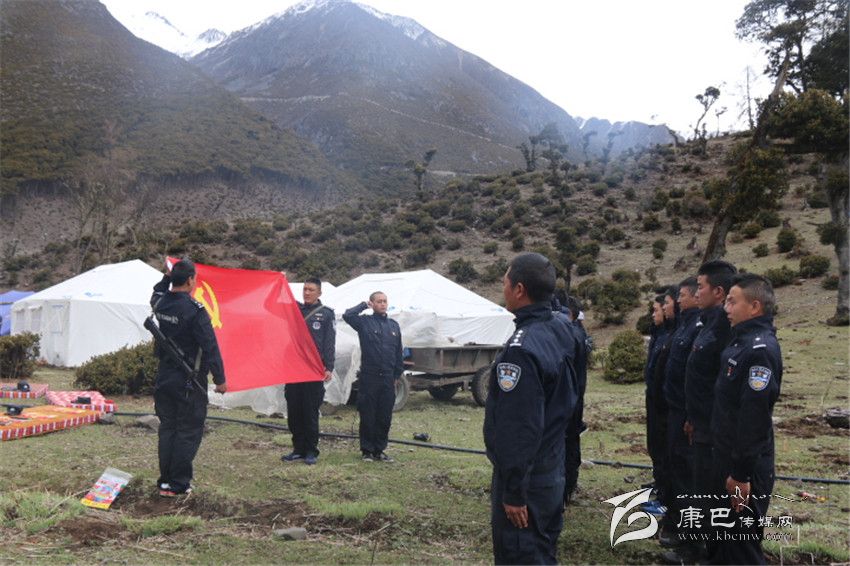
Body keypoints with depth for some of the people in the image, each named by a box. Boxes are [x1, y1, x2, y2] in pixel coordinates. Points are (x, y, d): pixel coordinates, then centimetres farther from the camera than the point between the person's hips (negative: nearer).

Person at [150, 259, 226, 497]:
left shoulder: (160, 303, 1)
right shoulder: (195, 310, -20)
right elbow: (210, 347, -18)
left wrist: (167, 276, 29)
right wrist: (220, 379, -10)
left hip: (164, 377, 7)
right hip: (189, 382, -7)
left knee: (167, 428, 16)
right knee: (188, 432, 4)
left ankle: (165, 480, 23)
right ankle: (178, 484, 9)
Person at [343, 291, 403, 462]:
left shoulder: (393, 325, 12)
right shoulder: (364, 322, -1)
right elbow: (347, 315, -21)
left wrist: (397, 374, 15)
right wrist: (364, 305, -7)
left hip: (388, 379, 4)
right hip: (369, 377, -4)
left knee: (385, 417, 8)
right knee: (368, 416, 3)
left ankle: (380, 450, 20)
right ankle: (367, 450, 14)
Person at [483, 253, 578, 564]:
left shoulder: (521, 349, -26)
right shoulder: (561, 329, 2)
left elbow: (518, 428, -25)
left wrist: (514, 491, -19)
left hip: (526, 477, -9)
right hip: (553, 469, 9)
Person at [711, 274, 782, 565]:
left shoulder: (760, 349, -22)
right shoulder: (741, 340, 9)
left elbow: (754, 417, -25)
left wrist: (742, 473, -23)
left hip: (744, 464, -9)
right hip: (727, 456, 9)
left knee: (742, 541, 4)